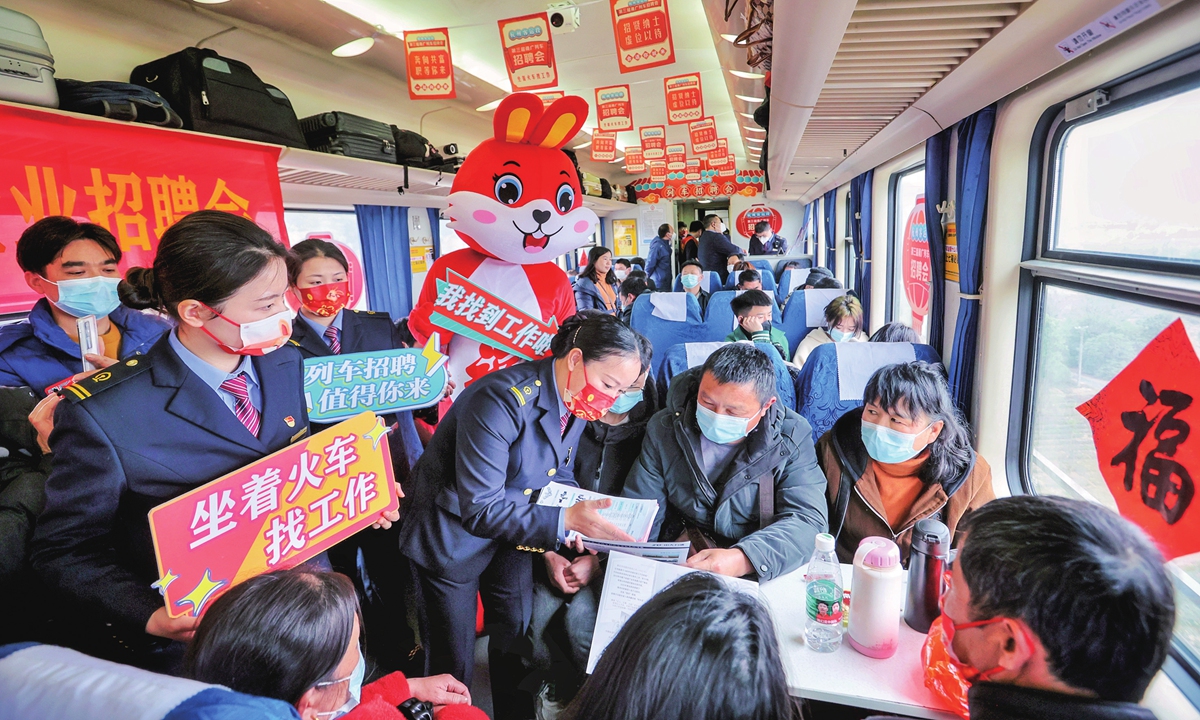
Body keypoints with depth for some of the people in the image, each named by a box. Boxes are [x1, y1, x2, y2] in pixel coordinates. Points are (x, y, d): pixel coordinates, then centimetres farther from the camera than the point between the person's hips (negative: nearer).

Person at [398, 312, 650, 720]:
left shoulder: (577, 402, -9)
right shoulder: (503, 399, -33)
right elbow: (479, 509, -33)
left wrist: (581, 512, -14)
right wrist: (564, 521, -37)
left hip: (511, 524, 6)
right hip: (453, 535, -6)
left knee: (518, 635, 17)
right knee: (454, 657, 8)